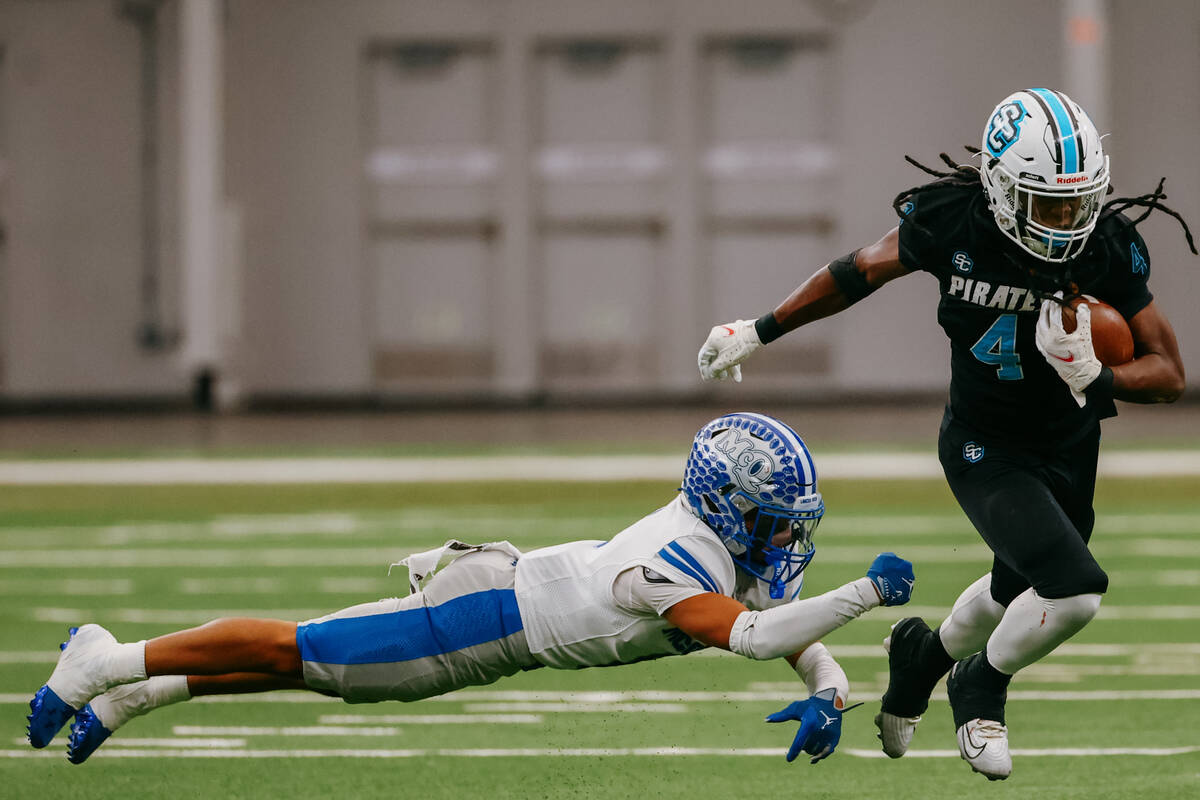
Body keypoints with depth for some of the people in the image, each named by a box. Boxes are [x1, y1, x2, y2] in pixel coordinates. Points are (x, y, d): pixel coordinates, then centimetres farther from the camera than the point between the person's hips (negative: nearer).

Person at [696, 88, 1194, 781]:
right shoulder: (952, 221, -23)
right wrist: (758, 332, 7)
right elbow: (860, 273, -3)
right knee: (1074, 588, -22)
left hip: (1071, 453, 4)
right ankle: (982, 687, 8)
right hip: (986, 450, -4)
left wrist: (1095, 377, -34)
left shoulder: (1110, 246, -20)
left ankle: (926, 652, 57)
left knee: (1019, 595, 23)